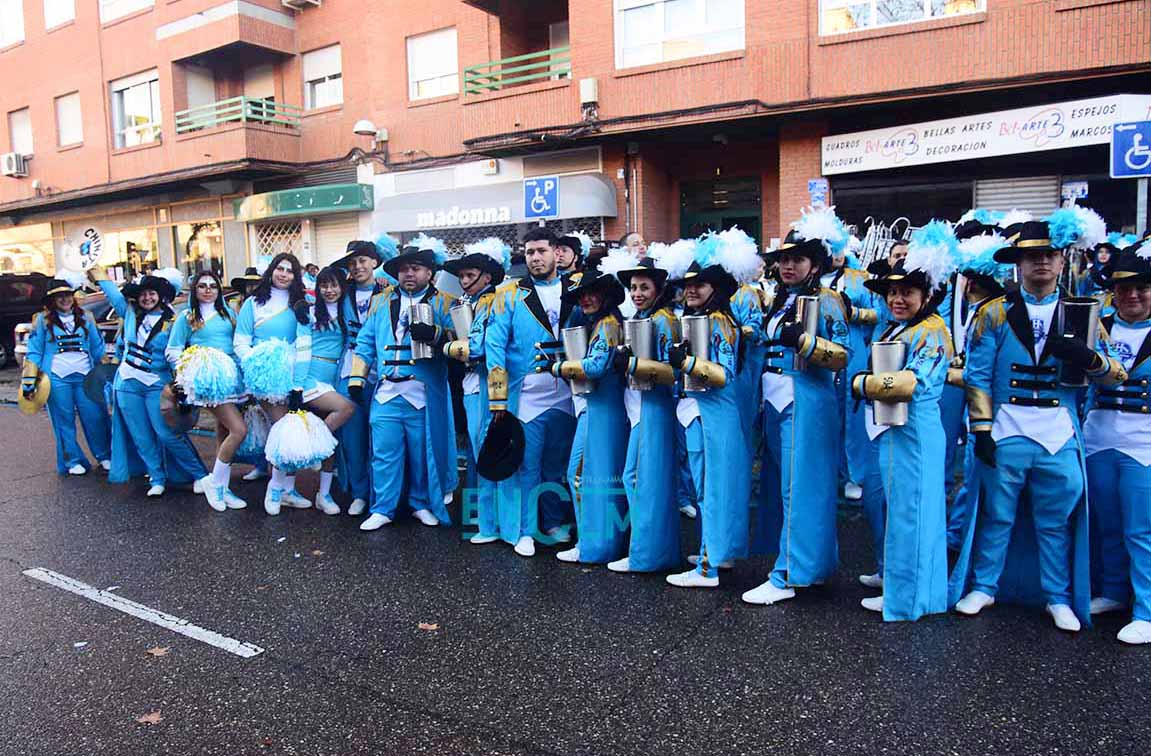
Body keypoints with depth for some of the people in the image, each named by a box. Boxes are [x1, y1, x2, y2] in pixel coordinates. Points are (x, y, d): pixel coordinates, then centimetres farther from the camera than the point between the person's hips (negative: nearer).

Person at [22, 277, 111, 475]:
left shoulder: (85, 317, 12)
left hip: (85, 376, 1)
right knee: (64, 421, 4)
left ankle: (105, 456, 13)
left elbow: (98, 347, 16)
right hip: (57, 378, -1)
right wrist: (29, 380, -2)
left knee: (95, 418, -1)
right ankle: (73, 462, 14)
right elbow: (34, 352, 4)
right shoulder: (42, 320, 5)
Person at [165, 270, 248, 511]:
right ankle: (214, 484, -3)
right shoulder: (187, 316, 6)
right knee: (239, 430, -17)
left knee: (224, 432, 7)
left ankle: (222, 489, 14)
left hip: (231, 376, 5)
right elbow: (172, 351, 5)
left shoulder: (228, 314, 17)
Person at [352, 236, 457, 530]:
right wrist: (357, 378, 11)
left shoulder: (442, 303, 4)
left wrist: (434, 334, -24)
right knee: (384, 452, 4)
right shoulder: (381, 302, 15)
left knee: (423, 451, 7)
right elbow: (366, 342, 17)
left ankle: (422, 504, 24)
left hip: (425, 393, -2)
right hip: (386, 392, 3)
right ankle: (382, 509, 14)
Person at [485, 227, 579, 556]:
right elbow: (495, 346, -5)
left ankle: (553, 523, 30)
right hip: (525, 395, -3)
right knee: (526, 466, 3)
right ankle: (524, 532, 16)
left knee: (558, 464, 14)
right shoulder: (510, 295, -1)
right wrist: (498, 400, -10)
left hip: (566, 395, 3)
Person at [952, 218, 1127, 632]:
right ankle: (982, 587, 22)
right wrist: (982, 429, -6)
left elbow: (1116, 375, 4)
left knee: (1056, 523, 10)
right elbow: (978, 376, -1)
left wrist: (1088, 357, -18)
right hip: (1007, 436, -1)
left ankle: (1058, 598, 25)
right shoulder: (995, 313, 2)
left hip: (1060, 437, 2)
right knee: (997, 516, 8)